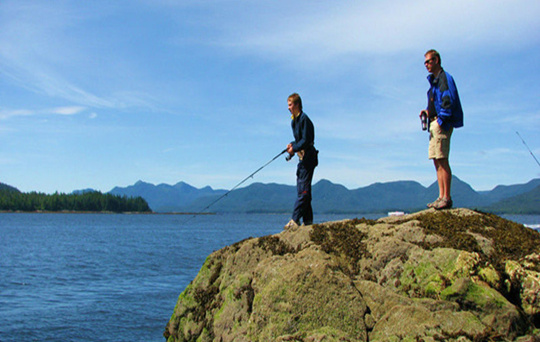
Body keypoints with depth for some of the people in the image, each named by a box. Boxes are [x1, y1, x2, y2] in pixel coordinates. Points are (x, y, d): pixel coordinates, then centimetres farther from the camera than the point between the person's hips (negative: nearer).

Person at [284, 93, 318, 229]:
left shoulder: (304, 119, -13)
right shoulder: (294, 120, 17)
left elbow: (306, 140, -19)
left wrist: (294, 148, -18)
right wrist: (292, 145, 5)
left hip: (308, 157, -10)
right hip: (302, 158, 10)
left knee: (303, 190, -11)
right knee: (302, 190, 10)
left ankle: (295, 220, -15)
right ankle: (308, 221, 14)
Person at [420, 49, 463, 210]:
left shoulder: (444, 78, -8)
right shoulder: (434, 80, 22)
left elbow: (449, 101, -18)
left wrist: (440, 120, -20)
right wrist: (429, 111, 11)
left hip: (442, 124, -10)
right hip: (435, 124, 10)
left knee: (442, 161, -11)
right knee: (437, 161, 8)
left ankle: (447, 198, -11)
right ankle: (441, 197, 9)